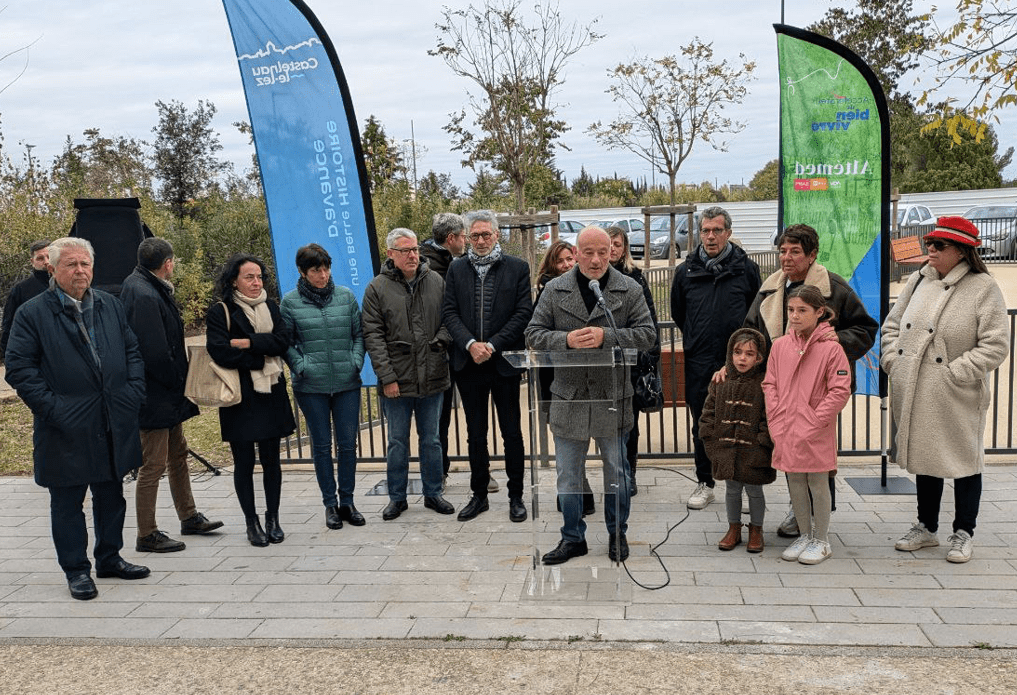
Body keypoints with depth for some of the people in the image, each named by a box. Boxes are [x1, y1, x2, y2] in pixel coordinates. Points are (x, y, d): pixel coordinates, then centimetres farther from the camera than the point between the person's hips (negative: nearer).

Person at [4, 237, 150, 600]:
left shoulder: (111, 306, 9)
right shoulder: (32, 314, -6)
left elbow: (132, 351, 14)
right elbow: (19, 368, -8)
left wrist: (134, 391, 1)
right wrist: (51, 408, -15)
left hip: (114, 424, 5)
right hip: (66, 430, -5)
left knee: (111, 495, 15)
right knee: (67, 502, 6)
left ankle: (109, 558, 30)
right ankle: (76, 569, 18)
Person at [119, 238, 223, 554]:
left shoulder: (145, 288, 9)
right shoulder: (144, 296, -23)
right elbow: (156, 353, -26)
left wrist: (178, 382, 11)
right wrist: (178, 383, -11)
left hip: (166, 396, 11)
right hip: (155, 397, -11)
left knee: (178, 454, 20)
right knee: (153, 465, -2)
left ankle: (189, 517, 33)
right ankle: (147, 536, 9)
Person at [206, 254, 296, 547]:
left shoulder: (270, 307, 10)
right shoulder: (220, 312, -3)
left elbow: (282, 341, -4)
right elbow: (221, 354, -15)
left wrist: (247, 342, -14)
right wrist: (263, 357, -10)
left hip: (271, 394, 3)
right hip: (239, 397, -3)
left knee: (271, 458, 7)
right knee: (244, 461, 3)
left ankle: (272, 518, 19)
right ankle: (251, 522, 15)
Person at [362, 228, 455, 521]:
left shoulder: (436, 282, 4)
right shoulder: (377, 288, -4)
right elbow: (373, 336, -6)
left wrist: (441, 339, -10)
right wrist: (387, 377, -11)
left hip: (432, 378, 2)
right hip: (397, 381, -2)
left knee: (431, 439, 14)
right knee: (397, 442, 9)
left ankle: (433, 493, 26)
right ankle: (396, 497, 22)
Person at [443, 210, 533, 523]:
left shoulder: (517, 267, 1)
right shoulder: (457, 269, 8)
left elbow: (523, 312, -5)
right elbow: (449, 312, 3)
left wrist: (492, 345, -13)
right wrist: (470, 343, -12)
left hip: (504, 362, -2)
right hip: (468, 364, 3)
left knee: (512, 433, 5)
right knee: (475, 435, 11)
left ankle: (516, 497, 16)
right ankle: (479, 495, 22)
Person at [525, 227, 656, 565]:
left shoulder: (630, 290, 0)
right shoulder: (554, 290, 3)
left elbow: (647, 334, -5)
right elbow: (534, 334, 1)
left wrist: (606, 337, -19)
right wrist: (566, 340, -17)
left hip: (612, 397, -1)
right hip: (568, 397, 1)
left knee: (616, 471, 13)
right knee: (568, 475, 9)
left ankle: (617, 534, 31)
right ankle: (573, 538, 24)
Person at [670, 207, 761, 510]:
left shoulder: (746, 268, 2)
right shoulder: (686, 271, 7)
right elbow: (677, 313, 20)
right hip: (699, 363, 2)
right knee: (702, 426, 8)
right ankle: (705, 483, 20)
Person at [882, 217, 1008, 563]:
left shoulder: (983, 288, -10)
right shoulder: (918, 280, 7)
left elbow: (995, 345, -15)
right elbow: (892, 324, 16)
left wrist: (956, 373, -18)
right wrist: (893, 361, 3)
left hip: (956, 399, -5)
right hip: (914, 395, 6)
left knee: (964, 460, 7)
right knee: (923, 457, 16)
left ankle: (963, 534, 22)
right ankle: (926, 528, 31)